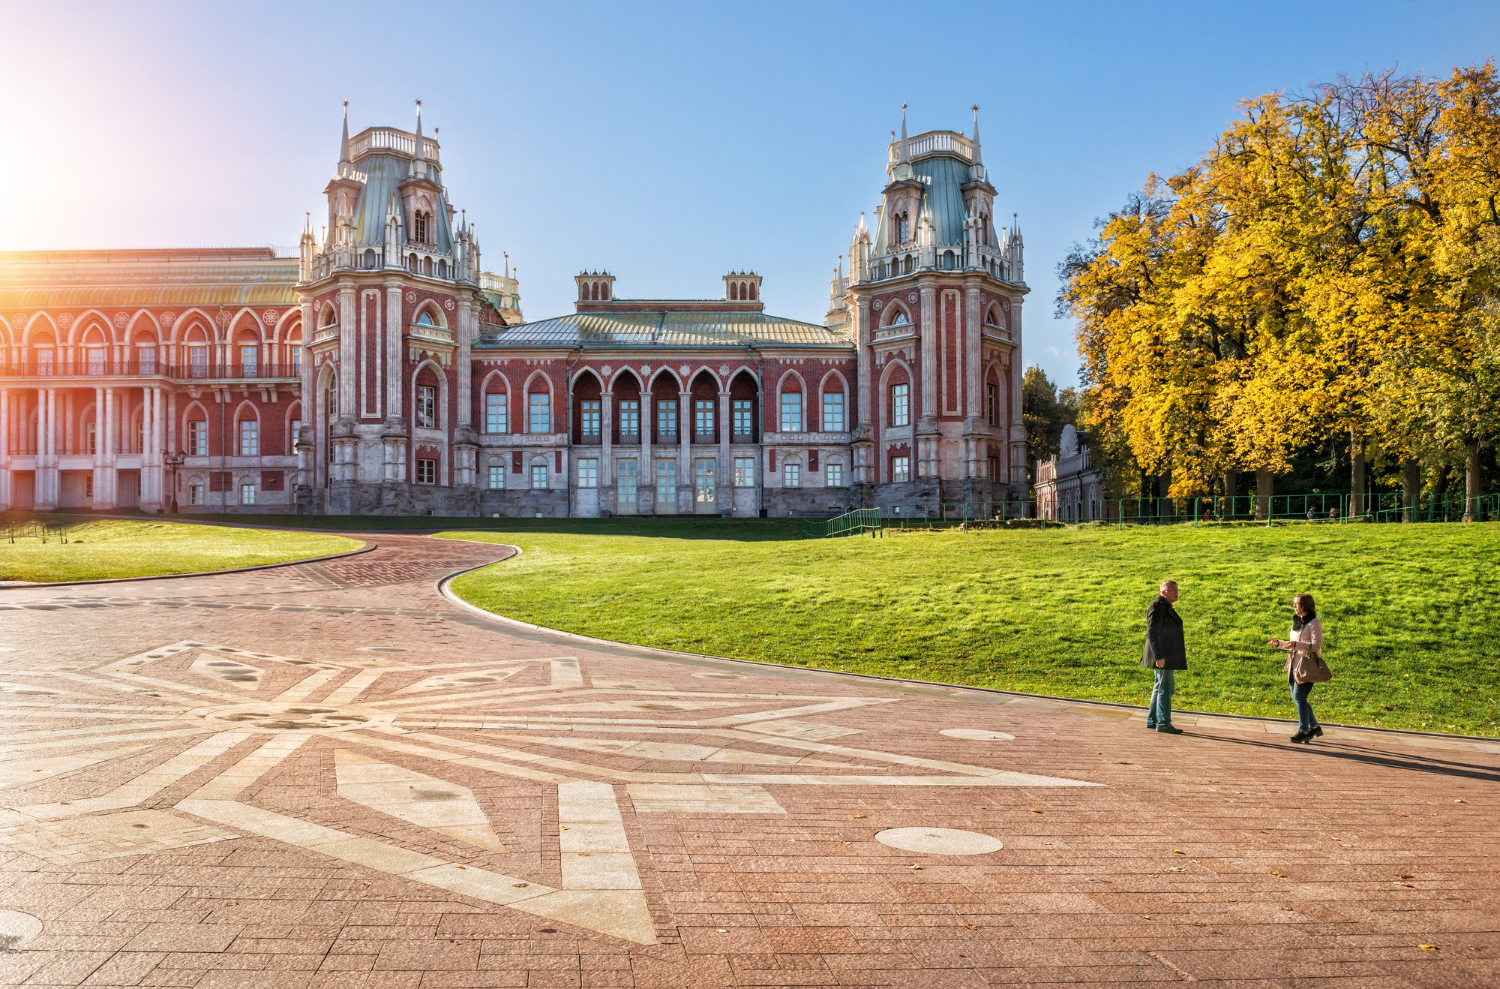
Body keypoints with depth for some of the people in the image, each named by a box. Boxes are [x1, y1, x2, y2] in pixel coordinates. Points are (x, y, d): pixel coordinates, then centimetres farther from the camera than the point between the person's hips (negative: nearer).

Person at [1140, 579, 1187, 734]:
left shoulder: (1165, 607, 15)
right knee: (1166, 688, -8)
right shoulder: (1157, 607, -15)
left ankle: (1152, 721, 19)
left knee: (1160, 687, 13)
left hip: (1166, 656, 10)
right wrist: (1159, 656, -24)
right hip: (1162, 656, -10)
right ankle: (1163, 723, -5)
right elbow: (1152, 633, -20)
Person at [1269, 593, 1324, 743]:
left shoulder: (1314, 623, -10)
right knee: (1297, 698, 9)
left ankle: (1303, 731, -1)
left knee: (1299, 697, -10)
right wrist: (1279, 643, 11)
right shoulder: (1296, 622, 16)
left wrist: (1296, 644, -26)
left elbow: (1316, 646, -17)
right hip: (1294, 664, 9)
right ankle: (1314, 727, 22)